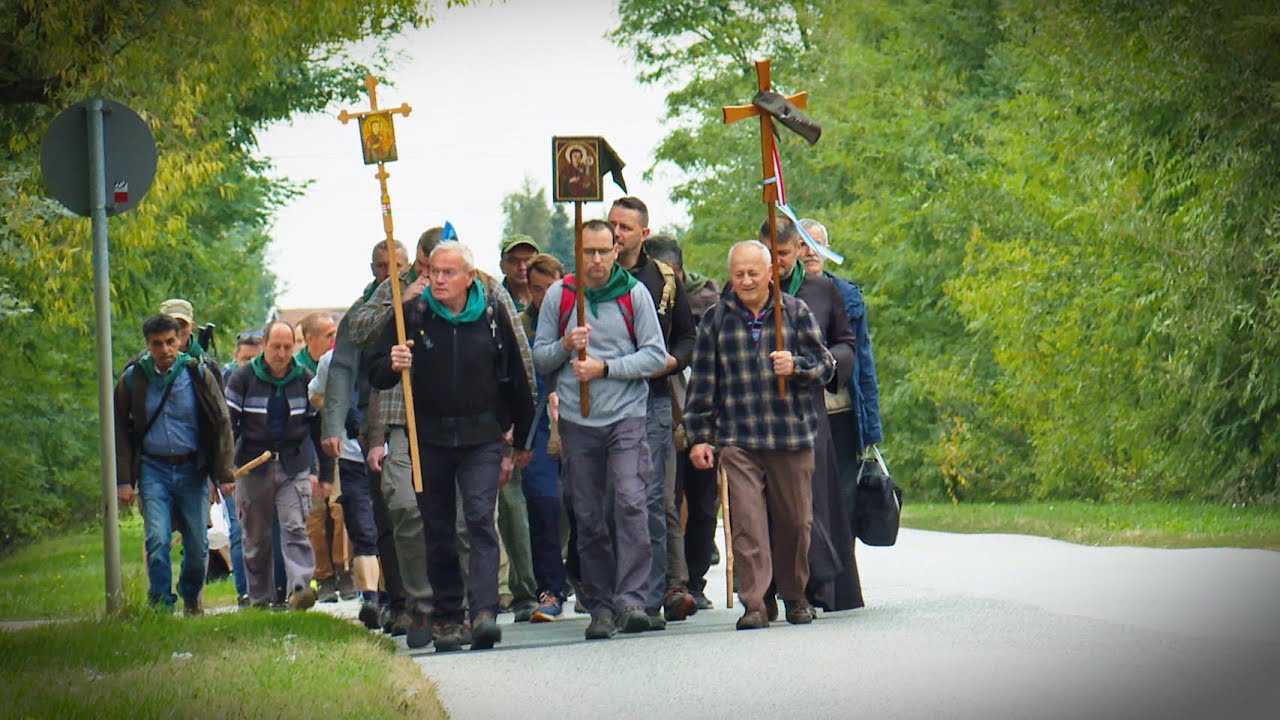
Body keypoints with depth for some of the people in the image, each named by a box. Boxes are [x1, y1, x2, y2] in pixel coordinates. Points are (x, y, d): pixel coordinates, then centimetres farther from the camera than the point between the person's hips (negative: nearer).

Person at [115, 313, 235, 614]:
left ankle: (191, 597, 30)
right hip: (153, 469, 0)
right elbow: (120, 431, 6)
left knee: (197, 543, 5)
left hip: (192, 468, 1)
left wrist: (224, 474, -2)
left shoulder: (198, 374, -1)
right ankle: (161, 605, -8)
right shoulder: (132, 379, 0)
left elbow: (221, 424, 3)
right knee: (157, 540, -14)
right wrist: (123, 479, 1)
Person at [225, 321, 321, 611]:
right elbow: (227, 425, 1)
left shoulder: (305, 379, 6)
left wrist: (315, 470, 10)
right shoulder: (242, 379, 0)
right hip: (253, 465, 0)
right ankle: (259, 598, 15)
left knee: (295, 528, -15)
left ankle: (299, 588, -24)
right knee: (256, 537, 6)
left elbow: (315, 426, 14)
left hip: (294, 467, 0)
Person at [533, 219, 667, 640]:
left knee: (630, 503, -17)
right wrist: (566, 346, -10)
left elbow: (655, 356, -2)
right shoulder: (559, 295, 5)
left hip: (626, 418, -2)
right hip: (577, 421, 2)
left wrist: (605, 368, -12)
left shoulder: (634, 293, 1)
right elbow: (539, 359, 10)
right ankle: (600, 605, 11)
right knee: (589, 518, 5)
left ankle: (631, 599, -17)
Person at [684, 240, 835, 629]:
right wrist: (699, 437, 7)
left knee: (795, 520, 7)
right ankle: (754, 604, -9)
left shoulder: (796, 312, 7)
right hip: (738, 440, 0)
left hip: (792, 436, 0)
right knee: (747, 523, -10)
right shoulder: (715, 320, 8)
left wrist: (796, 367, -14)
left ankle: (795, 596, 25)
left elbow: (825, 365, 8)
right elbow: (702, 381, 11)